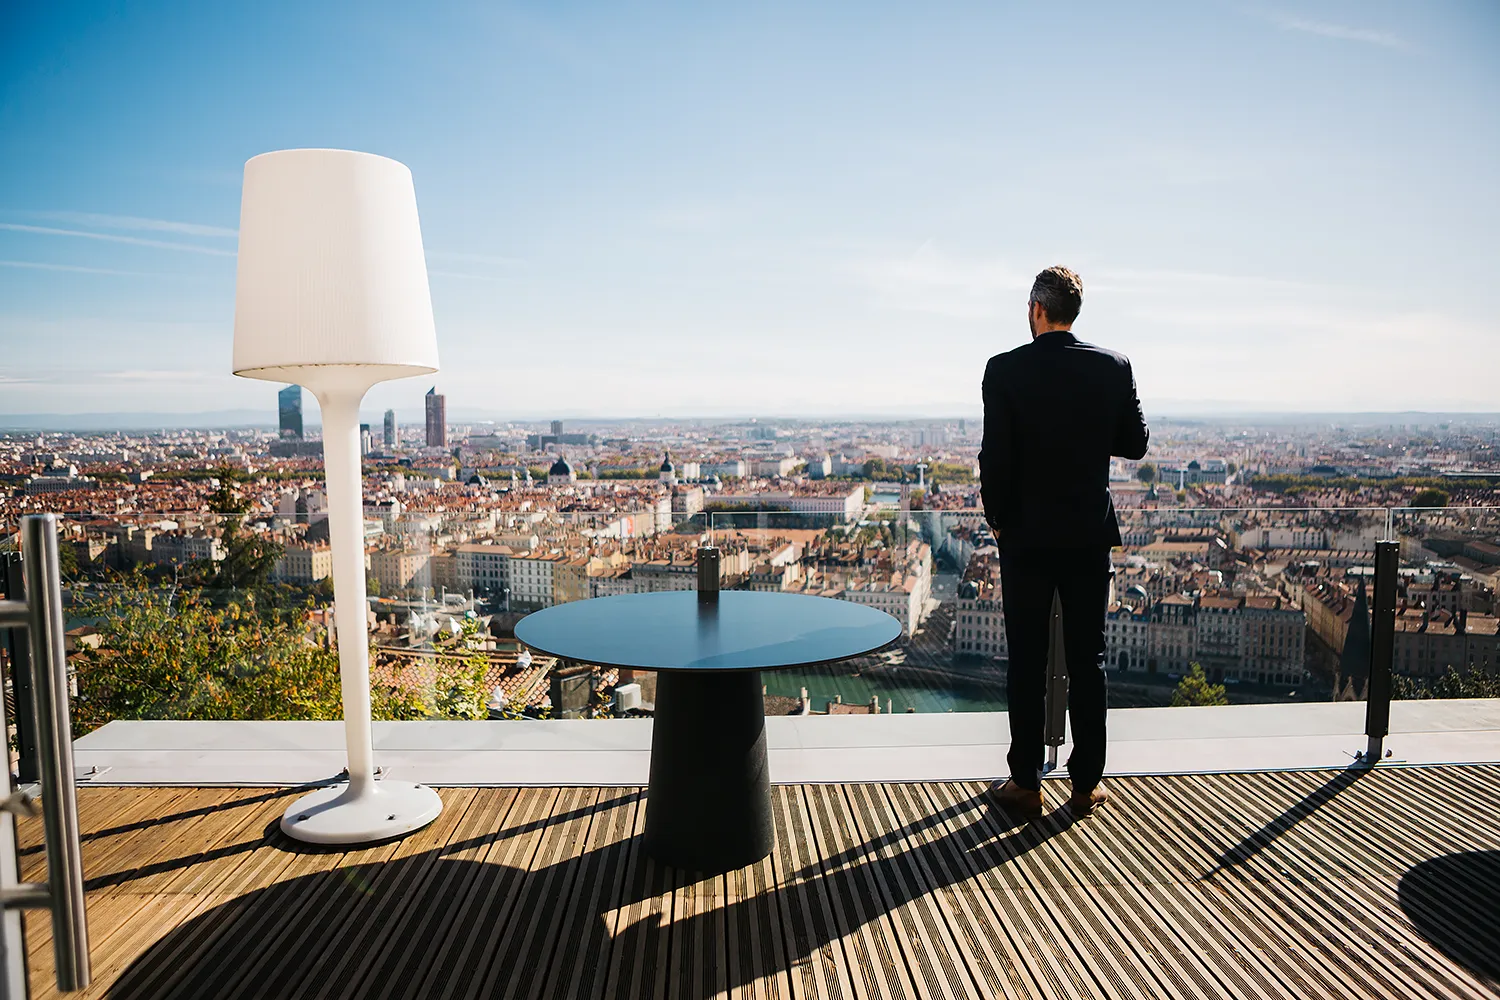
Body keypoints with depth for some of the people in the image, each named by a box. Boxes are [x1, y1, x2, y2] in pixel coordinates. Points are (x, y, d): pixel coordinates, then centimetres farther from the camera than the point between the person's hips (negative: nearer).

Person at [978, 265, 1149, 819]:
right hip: (1090, 534, 2)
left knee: (1027, 662, 6)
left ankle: (1026, 783, 14)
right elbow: (1134, 442, 4)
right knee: (1087, 660, 10)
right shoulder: (1114, 367, -2)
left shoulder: (1005, 369, -10)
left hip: (1026, 534, -2)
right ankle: (1086, 784, 17)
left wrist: (997, 518, 2)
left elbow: (995, 456, -12)